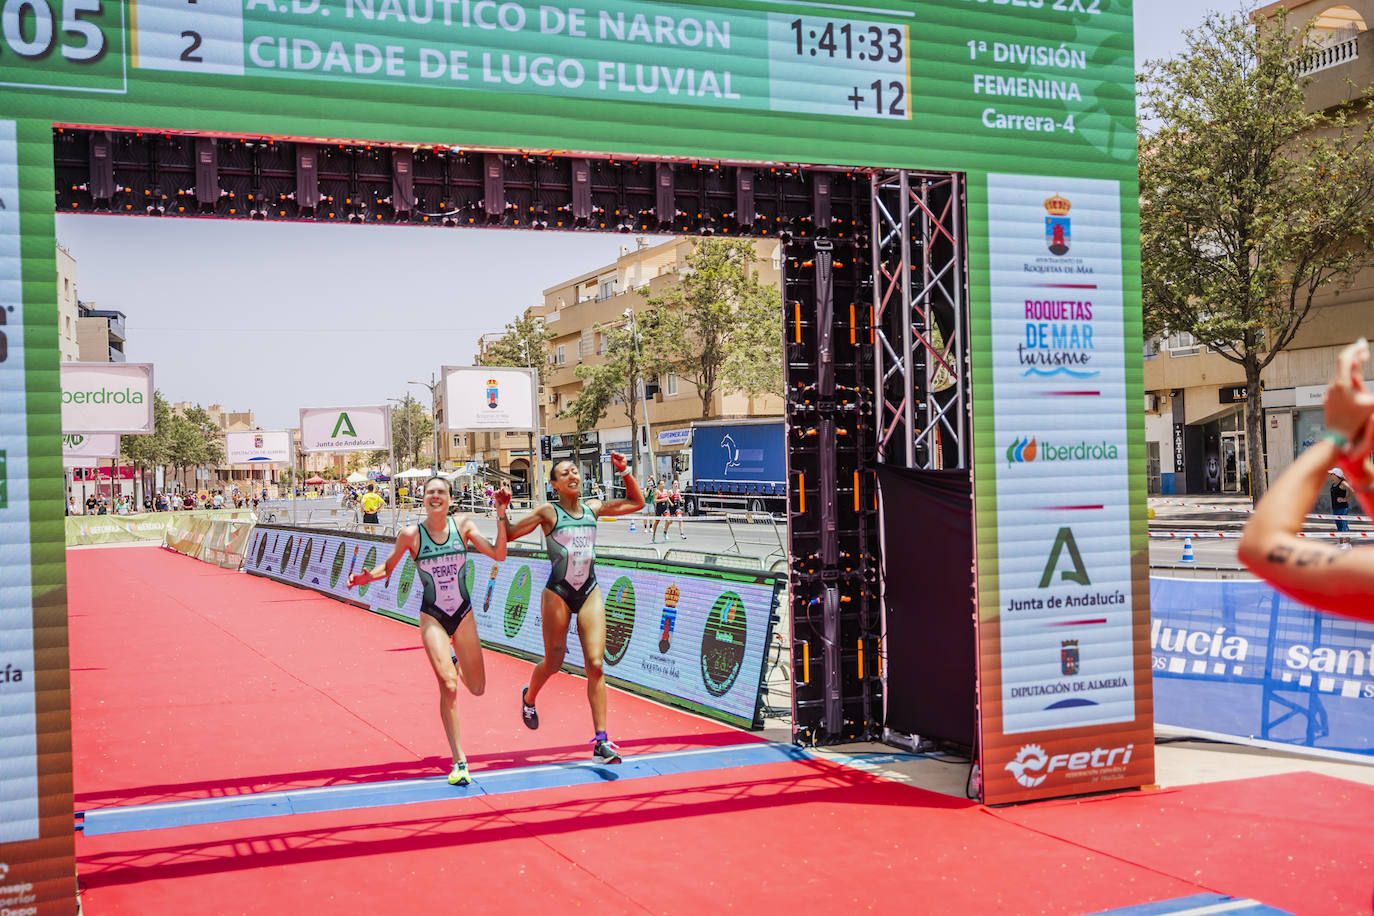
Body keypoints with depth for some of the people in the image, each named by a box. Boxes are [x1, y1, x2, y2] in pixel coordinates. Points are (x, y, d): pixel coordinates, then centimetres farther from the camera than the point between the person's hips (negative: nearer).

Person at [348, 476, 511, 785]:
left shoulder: (462, 525, -4)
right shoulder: (411, 534, -9)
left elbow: (498, 554, -11)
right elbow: (387, 567, 4)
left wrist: (501, 515, -19)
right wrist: (366, 577, -16)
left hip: (463, 612, 2)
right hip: (432, 616, -2)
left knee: (477, 688, 5)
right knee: (448, 684, -17)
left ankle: (454, 659, 42)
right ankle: (459, 762, -8)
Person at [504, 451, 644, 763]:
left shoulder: (593, 508, 7)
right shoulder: (548, 512, -5)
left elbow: (637, 502, 19)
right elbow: (508, 534, -2)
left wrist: (624, 472, 10)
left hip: (589, 593, 3)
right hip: (558, 593, -3)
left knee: (595, 665, -7)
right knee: (553, 662, 9)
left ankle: (601, 742, -7)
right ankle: (529, 697, 45)